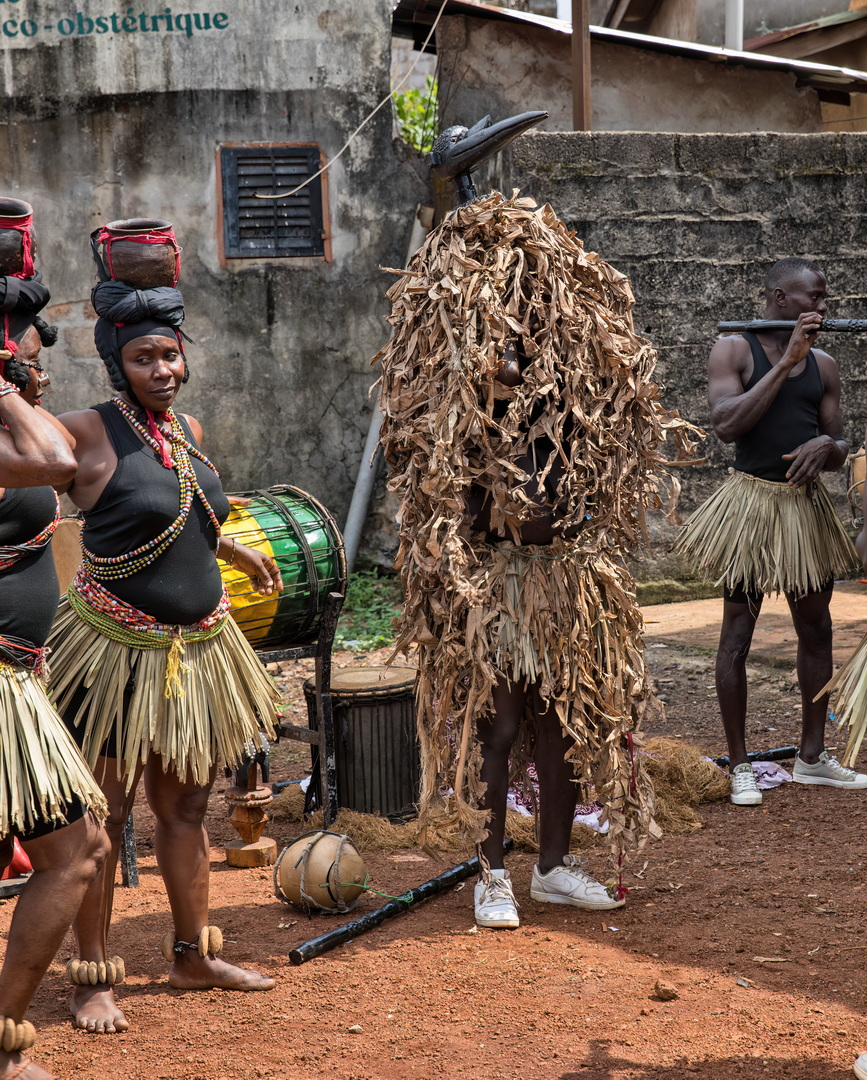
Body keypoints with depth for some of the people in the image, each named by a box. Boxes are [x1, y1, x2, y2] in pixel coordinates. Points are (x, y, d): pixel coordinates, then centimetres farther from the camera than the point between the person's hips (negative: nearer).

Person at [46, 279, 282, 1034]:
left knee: (185, 807, 16)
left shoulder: (189, 431, 9)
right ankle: (93, 979, 12)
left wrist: (245, 554, 38)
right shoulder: (91, 433, -11)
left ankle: (193, 954, 30)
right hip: (117, 651, -7)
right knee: (104, 815, 1)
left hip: (195, 648, 7)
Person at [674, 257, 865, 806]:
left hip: (808, 503, 6)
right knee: (738, 634, -1)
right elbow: (727, 424, -19)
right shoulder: (735, 350, -5)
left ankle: (813, 756, 26)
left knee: (817, 630, 12)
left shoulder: (823, 365, 9)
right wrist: (786, 362, -18)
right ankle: (741, 767, 8)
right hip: (752, 501, -6)